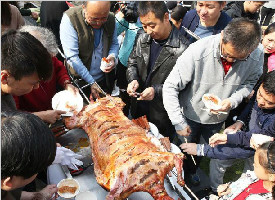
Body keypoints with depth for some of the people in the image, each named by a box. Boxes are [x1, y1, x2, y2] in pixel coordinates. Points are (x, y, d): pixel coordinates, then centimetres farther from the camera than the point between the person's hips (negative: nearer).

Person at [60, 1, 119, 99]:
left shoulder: (111, 19, -6)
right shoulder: (69, 18, -20)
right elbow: (72, 57, -22)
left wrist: (112, 56, -15)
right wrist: (91, 82, -23)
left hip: (105, 79, 4)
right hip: (80, 81, -3)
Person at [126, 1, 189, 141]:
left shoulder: (182, 48, -23)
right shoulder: (142, 39, -1)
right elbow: (132, 63, 10)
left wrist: (157, 91, -28)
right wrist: (133, 80, -10)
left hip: (162, 115, -5)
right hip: (138, 109, 6)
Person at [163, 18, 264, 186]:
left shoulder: (257, 55, -20)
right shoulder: (197, 51, -33)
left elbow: (250, 82, -1)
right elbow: (170, 87, -27)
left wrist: (233, 100, -22)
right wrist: (179, 123, -26)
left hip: (218, 119, 4)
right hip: (190, 116, -3)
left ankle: (192, 171, 61)